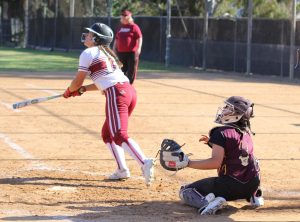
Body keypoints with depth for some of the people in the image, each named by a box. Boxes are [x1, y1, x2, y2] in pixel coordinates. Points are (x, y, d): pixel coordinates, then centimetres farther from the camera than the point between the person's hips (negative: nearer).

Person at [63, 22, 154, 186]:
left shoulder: (88, 53, 0)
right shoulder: (106, 53, 26)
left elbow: (77, 81, 3)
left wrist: (69, 91, 24)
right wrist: (82, 89, 25)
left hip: (116, 94, -9)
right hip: (130, 91, 9)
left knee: (119, 135, -18)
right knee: (107, 133, 20)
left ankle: (144, 162, -37)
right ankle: (122, 170, 15)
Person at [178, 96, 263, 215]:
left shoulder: (221, 133, -12)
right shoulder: (246, 133, 10)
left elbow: (215, 162, -23)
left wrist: (188, 163, -20)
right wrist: (212, 142, 26)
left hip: (230, 185, -7)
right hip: (252, 186, 7)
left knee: (185, 192, 5)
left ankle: (206, 202, -23)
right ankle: (254, 195, 18)